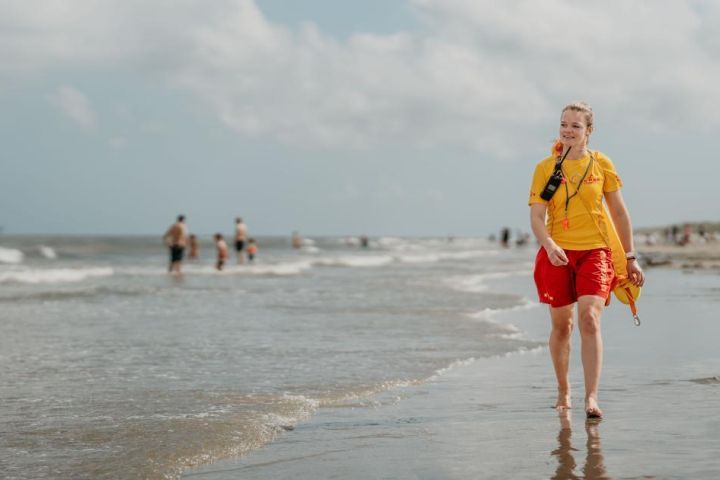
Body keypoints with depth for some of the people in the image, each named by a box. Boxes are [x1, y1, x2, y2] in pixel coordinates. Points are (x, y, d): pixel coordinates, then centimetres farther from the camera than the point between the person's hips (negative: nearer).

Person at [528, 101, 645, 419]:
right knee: (561, 325, 9)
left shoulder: (601, 164, 5)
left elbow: (619, 212, 11)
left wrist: (630, 258, 12)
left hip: (595, 250, -1)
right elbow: (536, 216, -4)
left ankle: (591, 398, -20)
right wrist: (549, 245, -24)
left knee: (589, 320, -17)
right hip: (557, 253, 1)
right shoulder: (546, 168, 3)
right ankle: (563, 392, 28)